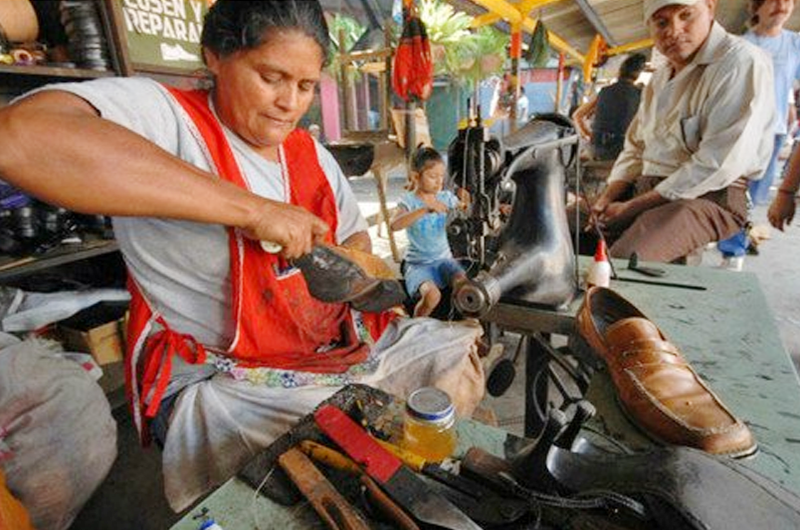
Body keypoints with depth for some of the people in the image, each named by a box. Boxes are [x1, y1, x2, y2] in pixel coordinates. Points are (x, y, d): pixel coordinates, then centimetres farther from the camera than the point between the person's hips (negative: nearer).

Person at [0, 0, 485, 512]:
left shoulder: (311, 152, 7)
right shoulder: (161, 114, -13)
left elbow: (355, 236, 16)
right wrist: (251, 208, -33)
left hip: (337, 342, 7)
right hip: (227, 374, -6)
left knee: (459, 351, 8)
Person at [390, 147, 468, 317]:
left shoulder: (446, 197, 4)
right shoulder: (409, 200, -7)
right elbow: (394, 225, -28)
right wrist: (426, 209, -36)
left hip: (444, 259, 4)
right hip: (418, 263, -3)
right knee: (432, 295, -30)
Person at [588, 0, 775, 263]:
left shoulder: (741, 62, -8)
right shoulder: (659, 78, 16)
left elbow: (719, 163, -18)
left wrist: (633, 207, -17)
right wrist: (608, 195, -2)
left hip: (708, 197, -7)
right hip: (646, 188, 8)